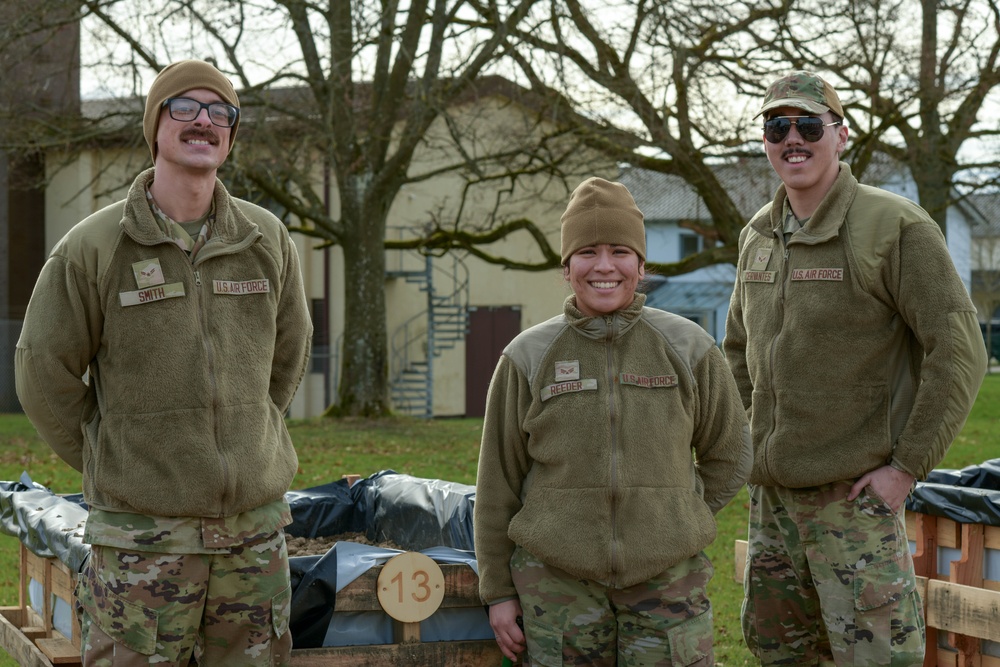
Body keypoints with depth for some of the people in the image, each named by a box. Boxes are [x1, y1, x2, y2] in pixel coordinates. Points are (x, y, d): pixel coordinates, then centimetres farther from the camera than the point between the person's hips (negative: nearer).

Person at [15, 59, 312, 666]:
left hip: (255, 526, 4)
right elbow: (45, 376, 0)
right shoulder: (93, 247, -6)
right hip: (144, 534, -4)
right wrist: (112, 465, 3)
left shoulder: (268, 240, 5)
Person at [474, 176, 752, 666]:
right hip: (556, 581, 0)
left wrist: (680, 524, 7)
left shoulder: (688, 349, 2)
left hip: (667, 580, 0)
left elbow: (728, 455, 14)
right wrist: (498, 590, 5)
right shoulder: (528, 358, 1)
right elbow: (498, 484, 5)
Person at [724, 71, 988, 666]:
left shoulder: (894, 226, -12)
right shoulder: (758, 236, 10)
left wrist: (908, 466, -17)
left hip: (854, 493, -7)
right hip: (771, 492, 7)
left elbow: (960, 351, -16)